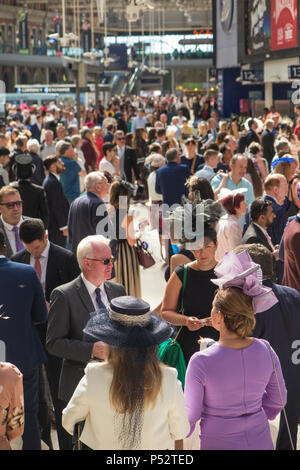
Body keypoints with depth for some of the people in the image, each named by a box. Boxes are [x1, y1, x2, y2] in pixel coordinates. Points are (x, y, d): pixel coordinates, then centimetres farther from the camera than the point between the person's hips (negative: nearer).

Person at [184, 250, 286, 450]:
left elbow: (190, 415, -12)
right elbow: (278, 400, 3)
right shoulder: (266, 350, -12)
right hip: (261, 441, 4)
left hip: (219, 442, -3)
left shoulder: (201, 362, -23)